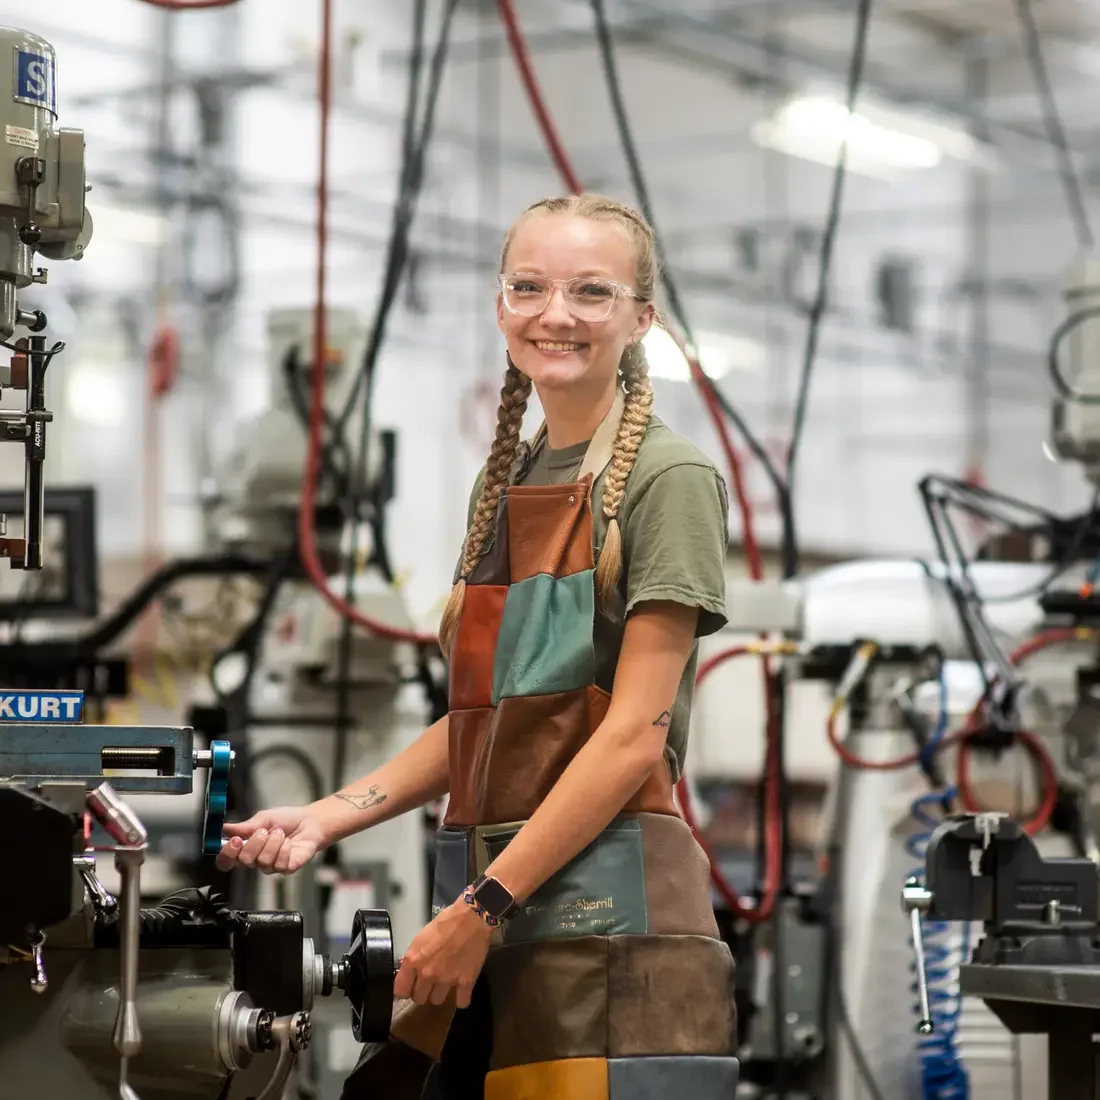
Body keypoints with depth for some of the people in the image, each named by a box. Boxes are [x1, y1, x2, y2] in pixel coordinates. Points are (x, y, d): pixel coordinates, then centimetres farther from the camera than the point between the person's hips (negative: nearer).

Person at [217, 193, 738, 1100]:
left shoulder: (667, 478, -5)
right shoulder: (506, 485, 17)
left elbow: (634, 733, -12)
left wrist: (484, 908, -15)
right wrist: (325, 818, 7)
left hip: (610, 916, -6)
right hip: (489, 910, 7)